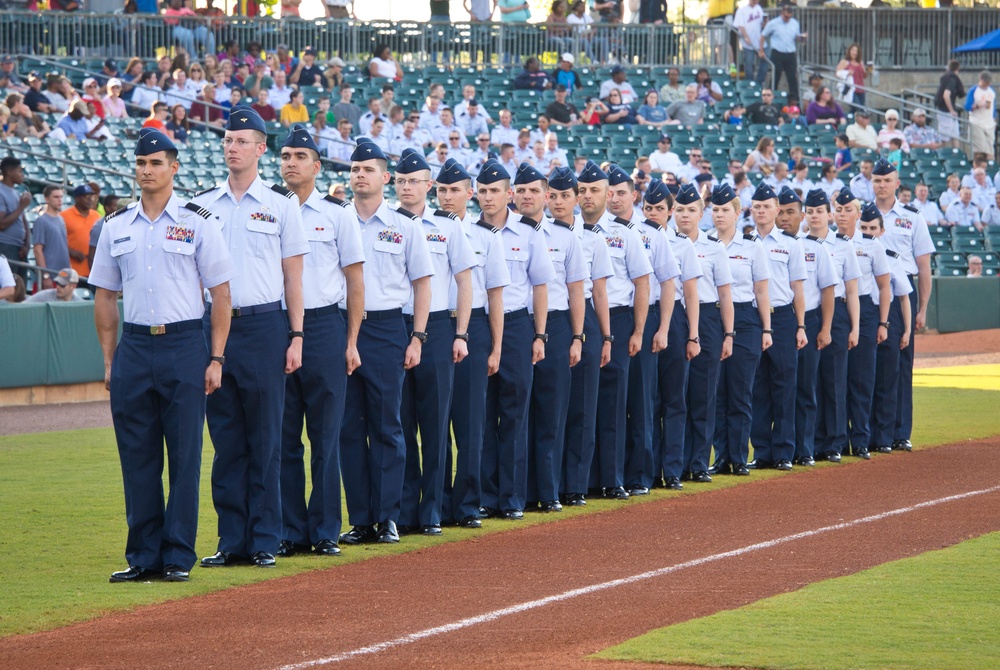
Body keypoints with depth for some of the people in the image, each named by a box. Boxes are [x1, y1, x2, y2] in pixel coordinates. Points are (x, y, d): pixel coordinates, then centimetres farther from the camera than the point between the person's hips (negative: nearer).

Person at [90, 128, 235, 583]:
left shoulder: (197, 223, 1)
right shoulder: (116, 227, 11)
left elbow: (220, 294, 0)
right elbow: (104, 296, 15)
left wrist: (216, 359, -6)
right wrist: (109, 360, 7)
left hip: (185, 346, -3)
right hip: (133, 349, 3)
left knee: (185, 457, -2)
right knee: (137, 459, 4)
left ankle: (178, 556, 4)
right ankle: (143, 557, 10)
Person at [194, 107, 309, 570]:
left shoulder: (281, 203, 4)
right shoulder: (203, 204, 10)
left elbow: (292, 273, 4)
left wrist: (296, 337, -3)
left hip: (264, 326, -2)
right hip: (215, 324, 3)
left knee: (265, 439, -1)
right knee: (226, 439, 4)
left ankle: (265, 541, 3)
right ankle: (231, 541, 8)